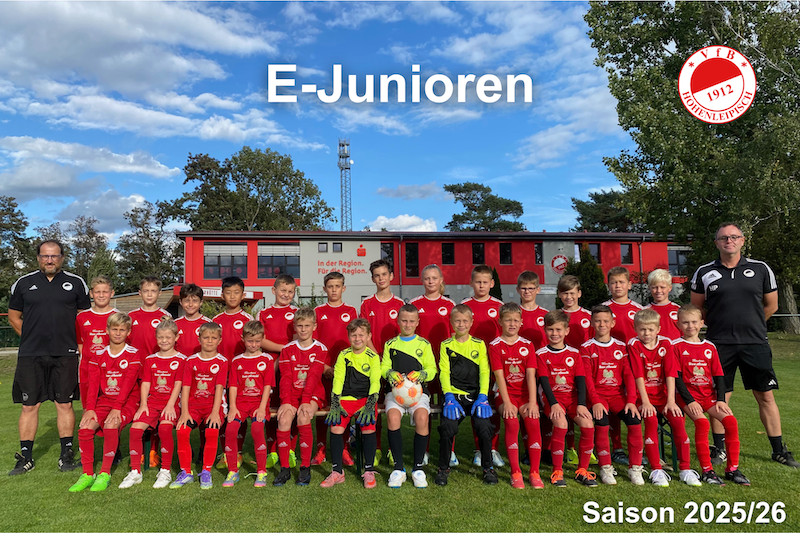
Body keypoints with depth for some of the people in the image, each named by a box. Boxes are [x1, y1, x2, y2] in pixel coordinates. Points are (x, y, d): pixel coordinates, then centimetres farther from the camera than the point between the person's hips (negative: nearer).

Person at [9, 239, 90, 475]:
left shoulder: (76, 283, 6)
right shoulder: (23, 283, 7)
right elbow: (13, 316, 14)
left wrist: (75, 342, 5)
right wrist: (32, 338, 6)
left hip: (65, 355, -1)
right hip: (30, 356, 1)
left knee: (65, 404, 4)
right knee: (29, 405, 5)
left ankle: (67, 455, 14)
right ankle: (25, 457, 17)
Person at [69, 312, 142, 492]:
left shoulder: (133, 355, -4)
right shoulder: (99, 355, 9)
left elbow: (128, 384, -13)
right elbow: (93, 383, 1)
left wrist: (116, 408, -23)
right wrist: (90, 408, -12)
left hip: (127, 401, -4)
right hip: (104, 400, 4)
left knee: (111, 425, -30)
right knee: (85, 426, -20)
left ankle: (105, 473, -18)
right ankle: (87, 474, -7)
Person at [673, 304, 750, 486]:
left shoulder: (710, 347, 12)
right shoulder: (676, 346, -1)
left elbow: (719, 376, 11)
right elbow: (676, 377, -7)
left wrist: (721, 399, -2)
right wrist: (690, 401, -16)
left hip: (709, 395, 4)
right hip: (688, 395, -4)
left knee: (731, 420, -16)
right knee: (702, 422, -27)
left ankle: (732, 469, -3)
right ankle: (707, 471, -16)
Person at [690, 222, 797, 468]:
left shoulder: (761, 269, 5)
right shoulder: (704, 273, 2)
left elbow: (771, 305, 14)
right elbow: (697, 308, 10)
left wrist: (748, 325, 14)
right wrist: (722, 324, 8)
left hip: (755, 343, 1)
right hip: (719, 344, -1)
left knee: (766, 396, 6)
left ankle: (779, 450, 20)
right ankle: (720, 448, 18)